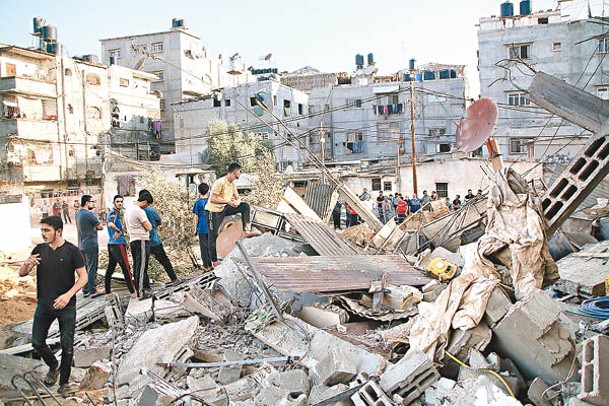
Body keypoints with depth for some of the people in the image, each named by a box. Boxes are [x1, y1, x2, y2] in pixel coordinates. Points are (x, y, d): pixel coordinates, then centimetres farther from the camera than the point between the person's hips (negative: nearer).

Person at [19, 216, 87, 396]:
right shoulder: (40, 249, 2)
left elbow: (83, 277, -9)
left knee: (67, 346, 3)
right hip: (44, 305, 4)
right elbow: (22, 274, 6)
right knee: (37, 342, 7)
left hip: (66, 306, -4)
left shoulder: (71, 251, -10)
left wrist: (68, 295, -23)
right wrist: (27, 264, -17)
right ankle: (53, 366, 36)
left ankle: (64, 382, 21)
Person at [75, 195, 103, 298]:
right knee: (92, 269, -3)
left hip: (81, 245, 9)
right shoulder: (89, 214, -16)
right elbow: (100, 227, -12)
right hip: (91, 245, -9)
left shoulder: (77, 214, 11)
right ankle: (92, 291, 1)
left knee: (85, 269, 13)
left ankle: (85, 290, 17)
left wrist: (93, 227, 2)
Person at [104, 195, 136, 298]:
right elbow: (110, 224, -33)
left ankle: (108, 292, 18)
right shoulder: (114, 213, -14)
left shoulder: (116, 213, 16)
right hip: (118, 244, -10)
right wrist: (119, 231, -20)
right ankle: (133, 292, 0)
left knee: (110, 268, 12)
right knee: (126, 268, -5)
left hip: (111, 244, 10)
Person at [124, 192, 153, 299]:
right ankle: (142, 292, -7)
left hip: (133, 241, 9)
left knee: (136, 267, 12)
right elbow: (149, 227, -14)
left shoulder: (128, 209, 14)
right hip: (142, 241, -9)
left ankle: (138, 289, 18)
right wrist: (147, 221, 3)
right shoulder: (139, 211, -16)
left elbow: (125, 224, 26)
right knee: (142, 267, -8)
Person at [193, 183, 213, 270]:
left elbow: (196, 217, -4)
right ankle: (211, 264, 17)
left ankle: (206, 266, 10)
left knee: (203, 246, 6)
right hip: (211, 227, 2)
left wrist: (195, 229, 6)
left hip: (202, 228, -2)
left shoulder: (198, 202, -8)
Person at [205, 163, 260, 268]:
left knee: (245, 206, -6)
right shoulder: (220, 182, -22)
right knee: (213, 236, -1)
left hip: (224, 209, 7)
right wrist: (228, 201, -28)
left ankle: (246, 230, -8)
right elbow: (212, 199, -25)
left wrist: (236, 202, -15)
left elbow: (238, 198, 10)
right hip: (213, 211, -7)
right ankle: (214, 261, 8)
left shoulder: (233, 184, 5)